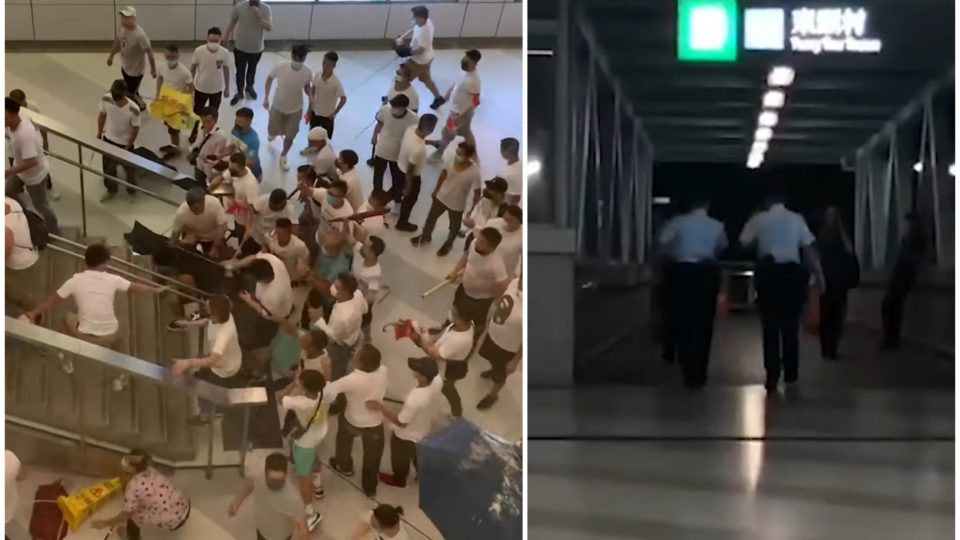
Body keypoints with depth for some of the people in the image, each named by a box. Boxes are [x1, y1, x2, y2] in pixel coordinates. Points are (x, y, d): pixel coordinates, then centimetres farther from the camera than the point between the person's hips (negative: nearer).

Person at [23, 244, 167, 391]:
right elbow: (136, 287, 9)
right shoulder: (112, 280, -7)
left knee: (68, 319, 32)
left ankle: (67, 362, 42)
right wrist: (156, 290, 28)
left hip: (84, 336, 0)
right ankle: (120, 377, 40)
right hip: (110, 335, 0)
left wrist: (33, 313, 16)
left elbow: (53, 300, 1)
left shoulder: (76, 280, -9)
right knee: (119, 339, 37)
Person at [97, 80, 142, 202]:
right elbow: (102, 116, -4)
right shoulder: (105, 99, -24)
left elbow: (135, 130, -17)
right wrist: (99, 134, 7)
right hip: (108, 139, 3)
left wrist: (127, 148, -8)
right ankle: (111, 191, 49)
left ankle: (131, 191, 48)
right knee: (108, 168, 23)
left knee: (129, 169, 21)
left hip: (124, 144, -3)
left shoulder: (133, 110, -33)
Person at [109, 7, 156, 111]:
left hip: (135, 70, -8)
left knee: (130, 94, 3)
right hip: (125, 67, 8)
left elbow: (149, 52, -23)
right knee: (131, 92, 24)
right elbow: (118, 41, 10)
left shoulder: (140, 35, -34)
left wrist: (153, 69, -14)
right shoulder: (123, 27, -10)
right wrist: (111, 55, 21)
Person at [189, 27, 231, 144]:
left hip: (217, 89, 0)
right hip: (200, 88, 0)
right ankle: (194, 132, 46)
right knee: (197, 111, 20)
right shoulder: (199, 51, -23)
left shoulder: (224, 53, -20)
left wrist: (227, 88, 5)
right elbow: (193, 68, -7)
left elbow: (226, 70, -4)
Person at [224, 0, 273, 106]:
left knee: (252, 69, 23)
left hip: (256, 48, 1)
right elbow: (232, 22, 0)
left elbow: (269, 27, -24)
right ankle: (239, 92, 25)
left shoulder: (266, 9, -16)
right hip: (240, 47, -1)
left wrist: (258, 16, -36)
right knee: (240, 70, 7)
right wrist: (226, 36, 10)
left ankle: (249, 87, 47)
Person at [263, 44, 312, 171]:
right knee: (273, 132, 18)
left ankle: (283, 157, 43)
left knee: (289, 137, 12)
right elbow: (269, 79, -4)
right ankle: (273, 133, 60)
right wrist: (266, 98, -4)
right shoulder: (281, 67, -25)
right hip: (278, 106, 0)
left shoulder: (307, 73, -22)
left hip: (296, 109, 0)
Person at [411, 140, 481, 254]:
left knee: (454, 226, 22)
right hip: (441, 196, 4)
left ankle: (448, 243, 53)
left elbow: (477, 192, -23)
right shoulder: (452, 160, -20)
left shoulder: (474, 171, -33)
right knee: (432, 216, 26)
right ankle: (425, 236, 55)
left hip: (457, 204, -4)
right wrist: (436, 189, 11)